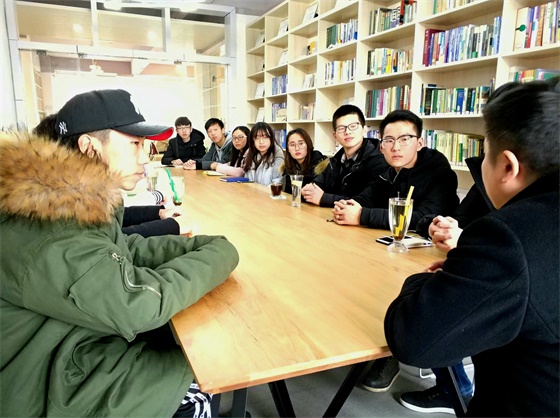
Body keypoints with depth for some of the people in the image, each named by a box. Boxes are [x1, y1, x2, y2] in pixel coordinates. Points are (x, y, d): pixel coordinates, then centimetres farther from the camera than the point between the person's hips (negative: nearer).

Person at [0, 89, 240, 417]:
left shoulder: (76, 199, -2)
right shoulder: (45, 236, -33)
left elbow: (128, 249, 3)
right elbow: (139, 303, -32)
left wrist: (200, 246, -11)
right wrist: (219, 254, -19)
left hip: (82, 342, 8)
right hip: (56, 388, -8)